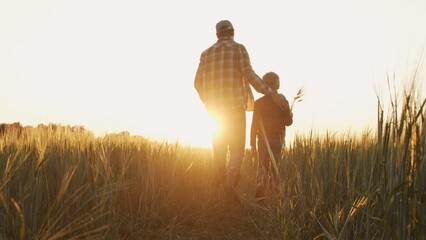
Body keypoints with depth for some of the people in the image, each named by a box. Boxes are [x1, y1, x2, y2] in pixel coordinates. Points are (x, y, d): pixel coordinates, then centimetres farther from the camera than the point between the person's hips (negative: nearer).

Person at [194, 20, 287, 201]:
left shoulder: (206, 53, 13)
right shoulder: (238, 48, 1)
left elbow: (198, 83, 8)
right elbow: (248, 74, -13)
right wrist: (271, 93, -11)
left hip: (216, 108, 4)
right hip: (235, 106, -4)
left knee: (220, 149, 14)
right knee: (237, 149, -1)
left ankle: (221, 184, 17)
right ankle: (230, 182, -22)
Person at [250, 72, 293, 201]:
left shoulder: (258, 103, 0)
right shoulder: (282, 101, -2)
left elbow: (254, 125, -2)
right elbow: (288, 122, -4)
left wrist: (253, 144, 3)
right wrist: (291, 115, 20)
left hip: (262, 139, 1)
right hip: (277, 139, 0)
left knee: (262, 166, 7)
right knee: (274, 166, 9)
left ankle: (261, 189, -14)